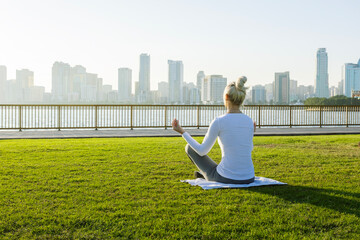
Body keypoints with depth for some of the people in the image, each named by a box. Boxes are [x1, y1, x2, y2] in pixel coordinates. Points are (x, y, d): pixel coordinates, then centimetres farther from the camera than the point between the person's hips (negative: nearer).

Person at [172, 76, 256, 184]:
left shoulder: (218, 121, -13)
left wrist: (182, 132, 6)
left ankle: (207, 175, 47)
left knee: (189, 147, 19)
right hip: (248, 179, 5)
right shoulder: (249, 121, 2)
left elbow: (202, 151, -4)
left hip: (227, 178, -4)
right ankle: (205, 175, 59)